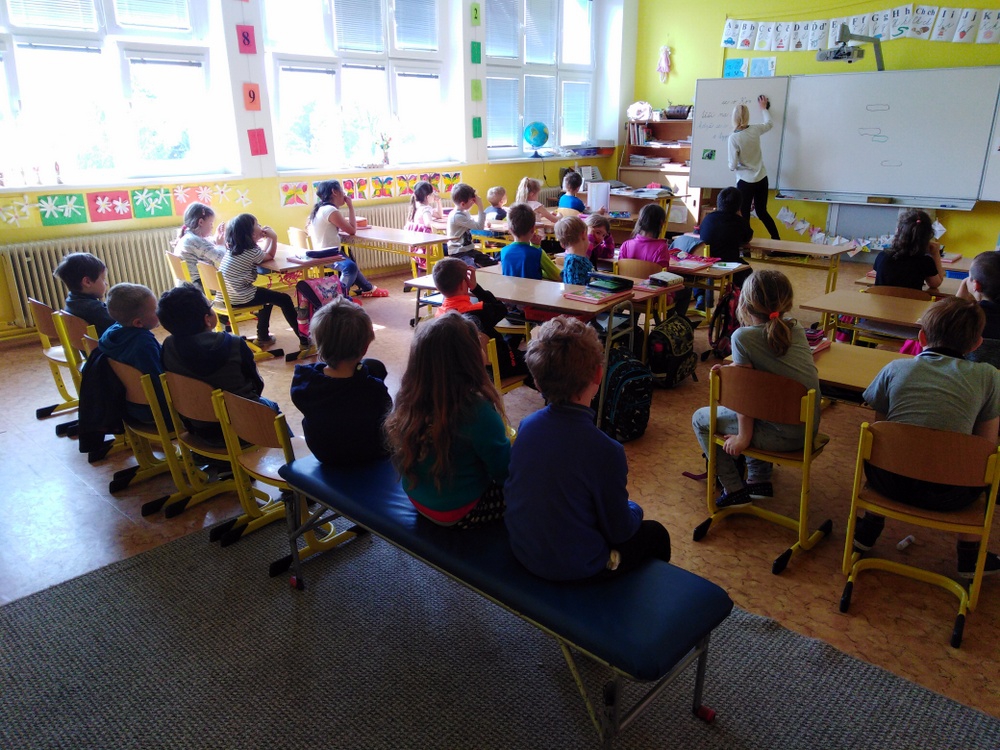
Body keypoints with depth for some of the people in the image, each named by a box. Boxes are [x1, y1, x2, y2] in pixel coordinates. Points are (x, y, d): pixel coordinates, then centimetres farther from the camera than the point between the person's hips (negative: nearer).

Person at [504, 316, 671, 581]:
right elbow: (620, 531, -17)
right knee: (656, 534, 20)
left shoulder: (527, 425, -13)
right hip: (576, 567, -6)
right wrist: (633, 509, 7)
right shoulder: (605, 451, -30)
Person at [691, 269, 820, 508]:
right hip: (809, 427, 8)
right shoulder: (795, 328, 4)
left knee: (700, 419, 10)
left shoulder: (743, 336, -16)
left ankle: (735, 491, 13)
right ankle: (760, 480, 35)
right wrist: (731, 367, 4)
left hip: (783, 436, -7)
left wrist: (743, 437, -6)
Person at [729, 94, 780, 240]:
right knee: (762, 212, 19)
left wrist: (731, 166, 9)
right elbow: (769, 123, 23)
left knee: (744, 216, 3)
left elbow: (733, 166, -15)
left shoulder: (734, 138, -16)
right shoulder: (755, 130, -1)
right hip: (762, 179, 5)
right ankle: (777, 239, 23)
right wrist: (763, 108, 38)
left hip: (745, 182, -5)